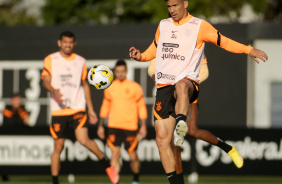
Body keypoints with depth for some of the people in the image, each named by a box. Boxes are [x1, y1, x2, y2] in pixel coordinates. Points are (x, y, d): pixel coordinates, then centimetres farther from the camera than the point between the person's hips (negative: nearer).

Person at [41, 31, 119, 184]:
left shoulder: (80, 61, 12)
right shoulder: (50, 60, 4)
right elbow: (46, 81, -6)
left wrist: (91, 109, 17)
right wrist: (54, 91, -29)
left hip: (77, 108, 0)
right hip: (58, 110, 0)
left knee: (83, 139, -19)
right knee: (58, 147, 0)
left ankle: (106, 164, 0)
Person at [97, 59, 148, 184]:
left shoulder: (135, 87, -1)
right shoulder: (110, 88, 8)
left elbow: (141, 106, 2)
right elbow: (105, 107, 16)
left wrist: (143, 126, -3)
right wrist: (101, 126, 15)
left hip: (130, 127, -2)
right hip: (114, 127, 2)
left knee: (132, 156, 5)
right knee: (115, 154, -11)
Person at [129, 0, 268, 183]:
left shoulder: (199, 26, 4)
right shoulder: (163, 25, 17)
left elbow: (223, 41, 4)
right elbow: (154, 50, 29)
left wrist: (248, 50, -8)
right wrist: (140, 56, 9)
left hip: (188, 81, -4)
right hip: (164, 86, 4)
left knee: (182, 86, -44)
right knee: (162, 139, -6)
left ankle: (181, 125, -66)